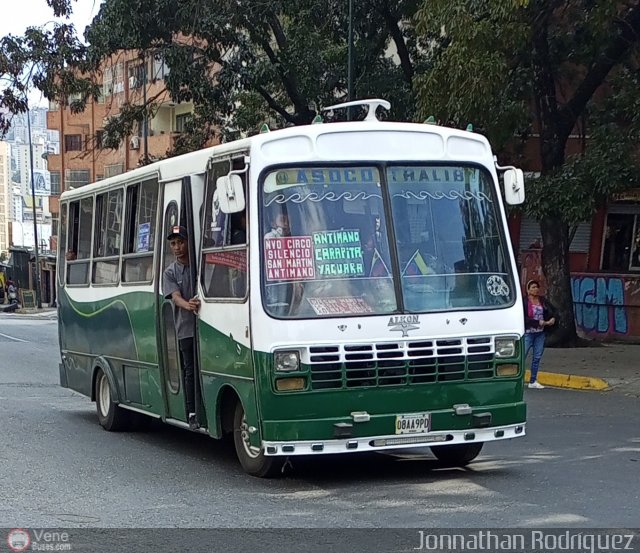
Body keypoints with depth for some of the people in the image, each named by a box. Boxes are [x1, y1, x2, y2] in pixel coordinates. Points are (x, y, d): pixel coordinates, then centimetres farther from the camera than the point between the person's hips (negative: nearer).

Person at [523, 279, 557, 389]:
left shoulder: (543, 301, 7)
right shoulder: (524, 302, -10)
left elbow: (552, 311, 17)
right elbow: (524, 318, -17)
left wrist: (553, 319, -4)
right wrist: (538, 323, -19)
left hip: (540, 333, 6)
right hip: (528, 332, -6)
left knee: (537, 357, 10)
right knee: (522, 356, -8)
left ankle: (533, 381, 19)